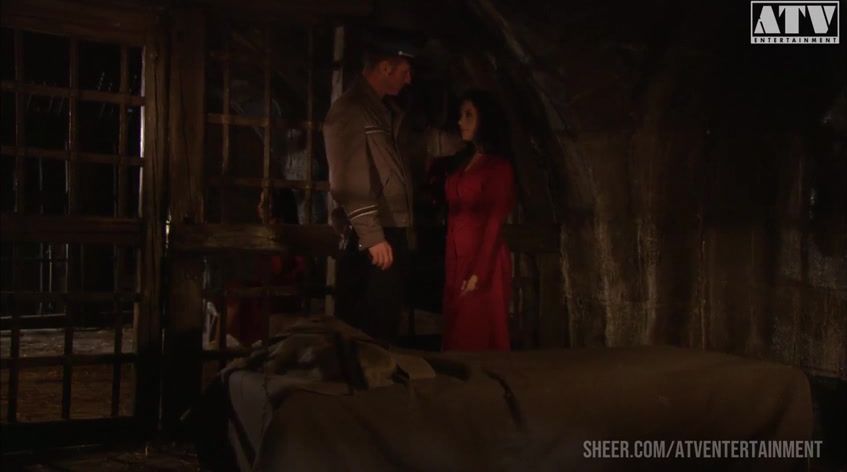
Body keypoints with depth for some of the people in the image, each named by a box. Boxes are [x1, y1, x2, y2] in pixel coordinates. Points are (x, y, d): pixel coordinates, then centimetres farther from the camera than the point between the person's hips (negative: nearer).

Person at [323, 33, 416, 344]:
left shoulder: (385, 110, 18)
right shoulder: (350, 110, -11)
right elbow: (349, 184, -18)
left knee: (387, 324, 16)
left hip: (393, 233, 10)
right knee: (368, 331, -3)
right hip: (371, 240, -9)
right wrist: (372, 237, -21)